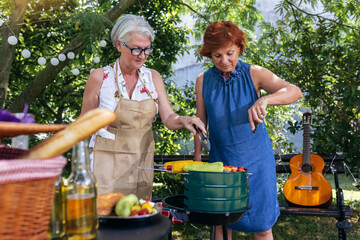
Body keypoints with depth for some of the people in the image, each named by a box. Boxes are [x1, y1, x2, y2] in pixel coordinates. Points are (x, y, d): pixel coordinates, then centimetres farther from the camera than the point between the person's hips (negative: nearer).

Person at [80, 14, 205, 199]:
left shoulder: (153, 77, 3)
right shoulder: (100, 77, -7)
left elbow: (168, 118, 0)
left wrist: (183, 120, -20)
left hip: (142, 161, 3)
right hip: (108, 161, -3)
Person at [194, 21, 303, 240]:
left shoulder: (254, 74, -7)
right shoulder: (203, 81, 0)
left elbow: (295, 91, -18)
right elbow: (200, 122, 7)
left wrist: (264, 100, -36)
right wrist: (197, 158, 6)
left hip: (255, 159, -1)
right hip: (221, 159, 2)